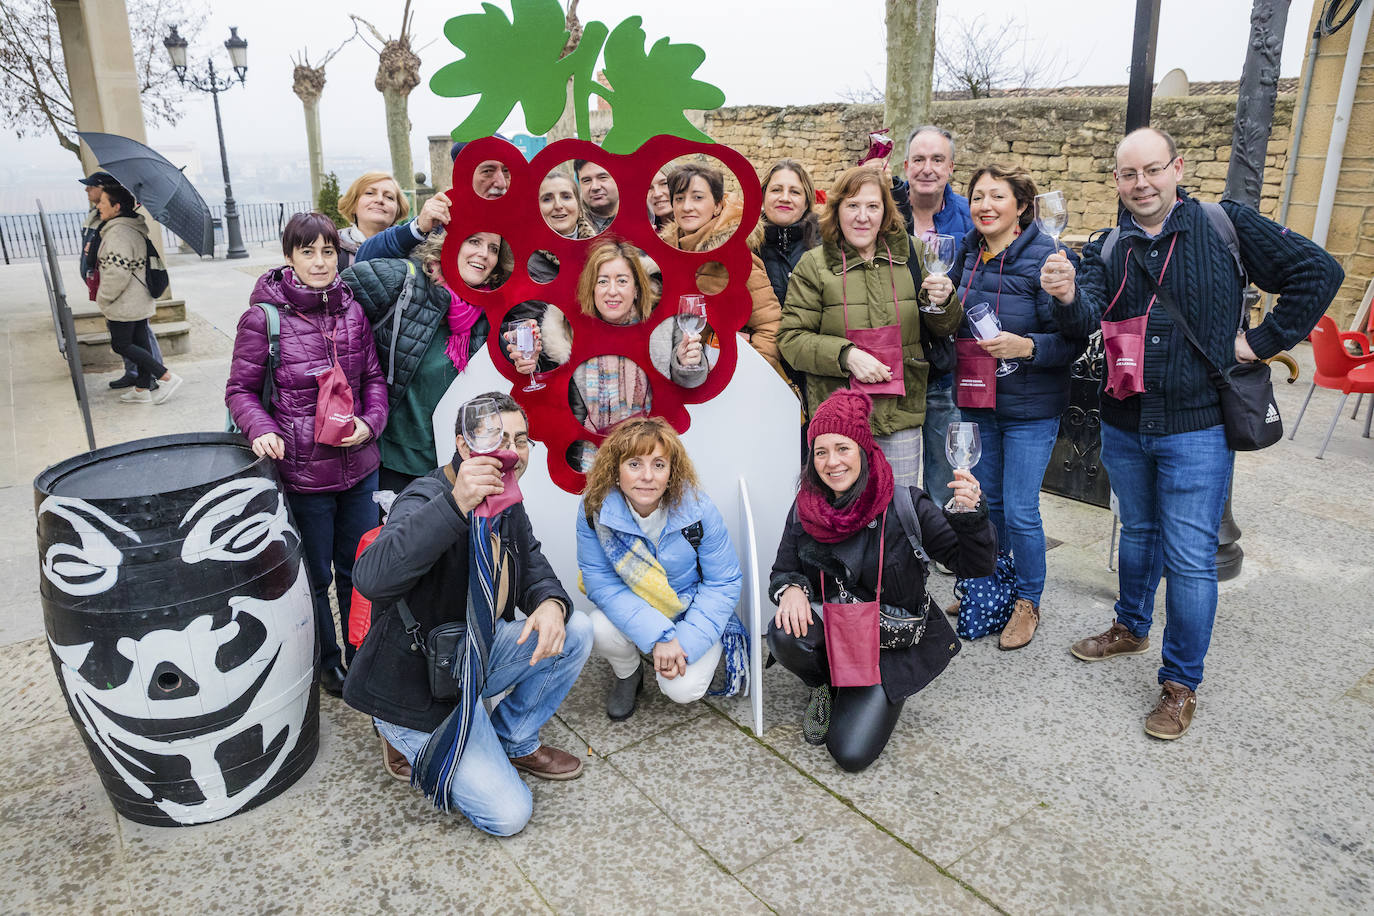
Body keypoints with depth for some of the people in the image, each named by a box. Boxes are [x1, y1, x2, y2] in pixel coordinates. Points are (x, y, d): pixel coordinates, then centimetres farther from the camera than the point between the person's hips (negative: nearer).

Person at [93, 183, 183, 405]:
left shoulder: (118, 233, -20)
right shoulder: (135, 228, 11)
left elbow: (117, 272, -24)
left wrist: (103, 299, -13)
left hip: (124, 304, -9)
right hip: (140, 301, 10)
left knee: (121, 345, -1)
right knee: (140, 343, 12)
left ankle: (168, 378, -5)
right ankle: (142, 390, 18)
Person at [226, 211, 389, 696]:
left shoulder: (353, 311, 0)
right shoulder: (264, 318, -11)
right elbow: (241, 389, -2)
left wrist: (370, 423, -8)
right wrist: (261, 430, -21)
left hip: (359, 468, 4)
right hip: (302, 473, -4)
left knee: (359, 570, 18)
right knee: (314, 577, 14)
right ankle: (326, 661, 37)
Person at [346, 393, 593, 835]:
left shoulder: (506, 500, 0)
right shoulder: (427, 499, -26)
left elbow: (534, 568, 8)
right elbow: (371, 578, -44)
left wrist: (551, 604, -17)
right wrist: (456, 504, -53)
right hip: (418, 689, -8)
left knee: (575, 632, -6)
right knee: (507, 814, -12)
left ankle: (514, 742, 13)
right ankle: (415, 744, 12)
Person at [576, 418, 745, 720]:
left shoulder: (697, 510, -22)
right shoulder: (594, 508, -20)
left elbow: (724, 583, -14)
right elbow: (600, 580, -18)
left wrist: (686, 643, -24)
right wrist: (657, 635, -29)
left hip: (692, 612, -1)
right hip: (633, 612, 1)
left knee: (683, 689, -22)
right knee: (601, 630, -30)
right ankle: (627, 674, 6)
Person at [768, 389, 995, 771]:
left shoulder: (905, 506, -16)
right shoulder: (805, 509, -7)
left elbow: (975, 563, -16)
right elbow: (783, 570, 4)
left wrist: (969, 514, -37)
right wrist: (791, 588, -21)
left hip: (895, 642, -2)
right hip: (833, 625, 3)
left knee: (851, 754, -17)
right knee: (785, 633, -32)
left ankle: (878, 695, 18)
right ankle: (826, 687, 4)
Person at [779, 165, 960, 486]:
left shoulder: (909, 256, 6)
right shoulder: (814, 265, -2)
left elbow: (944, 328, 12)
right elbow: (791, 338, -5)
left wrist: (943, 301, -11)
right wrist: (846, 355, -19)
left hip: (901, 418, 3)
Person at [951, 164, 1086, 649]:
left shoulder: (1049, 259, -15)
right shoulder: (966, 253, 3)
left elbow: (1074, 340, -15)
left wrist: (1025, 346, -30)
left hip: (1030, 408, -6)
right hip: (977, 400, 6)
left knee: (1020, 513, 0)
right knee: (987, 501, 18)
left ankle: (1028, 601, 22)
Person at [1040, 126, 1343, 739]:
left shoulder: (1226, 225, -6)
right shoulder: (1108, 250, 2)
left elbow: (1318, 273, -4)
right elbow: (1088, 317, -16)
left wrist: (1263, 341, -8)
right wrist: (1068, 298, -38)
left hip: (1196, 429, -4)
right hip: (1123, 424, 4)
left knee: (1190, 557, -1)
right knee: (1138, 533, 22)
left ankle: (1181, 684, 13)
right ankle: (1132, 628, 43)